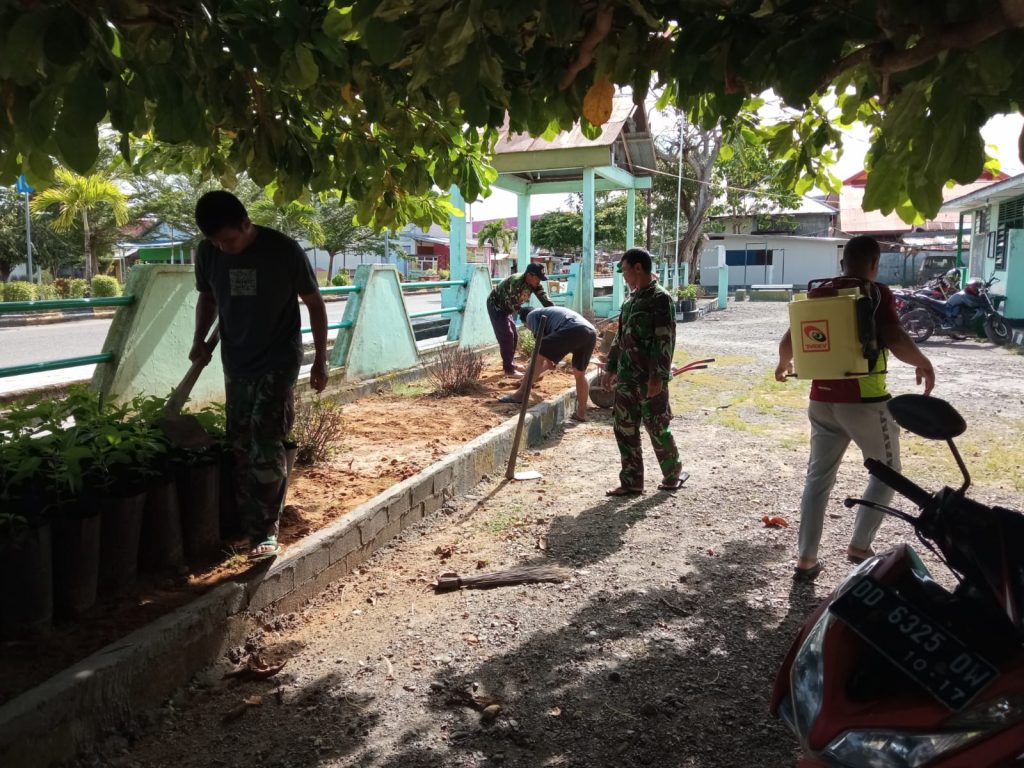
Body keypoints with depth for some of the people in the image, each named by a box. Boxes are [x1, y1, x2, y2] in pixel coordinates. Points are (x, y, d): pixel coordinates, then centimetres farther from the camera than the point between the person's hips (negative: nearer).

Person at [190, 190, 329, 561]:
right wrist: (200, 339, -1)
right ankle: (250, 527, 23)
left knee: (266, 442, -12)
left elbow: (314, 303, -5)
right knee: (241, 446, 9)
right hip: (236, 364, 5)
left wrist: (321, 360, -5)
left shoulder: (284, 250, -16)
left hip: (278, 363, -4)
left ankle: (267, 532, -1)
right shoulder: (207, 253, -4)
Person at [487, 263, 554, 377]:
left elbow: (545, 300, -15)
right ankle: (509, 369, -8)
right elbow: (514, 305, -37)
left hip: (507, 307, 8)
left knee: (514, 335, 12)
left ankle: (510, 363, 27)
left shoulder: (535, 285, -12)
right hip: (496, 305, -8)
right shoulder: (516, 282, -36)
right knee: (506, 335, -12)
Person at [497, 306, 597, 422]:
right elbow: (552, 344, 47)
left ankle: (521, 394, 1)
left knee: (537, 356, 1)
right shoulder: (551, 313, 43)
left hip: (573, 330, -8)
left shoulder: (532, 315, 21)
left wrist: (548, 361, 17)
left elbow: (540, 339, 5)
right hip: (591, 332, 8)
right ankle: (581, 413, 24)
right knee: (580, 374, 19)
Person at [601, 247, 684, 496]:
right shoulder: (632, 298, 13)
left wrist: (657, 377, -21)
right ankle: (631, 482, 17)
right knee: (624, 429, 8)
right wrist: (611, 368, 19)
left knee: (657, 428, 4)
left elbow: (665, 341, -17)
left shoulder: (661, 299, -12)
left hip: (649, 379, -8)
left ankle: (673, 474, 24)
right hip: (627, 377, 8)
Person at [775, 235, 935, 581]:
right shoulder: (876, 293, -8)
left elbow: (788, 341, 10)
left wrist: (783, 365, 30)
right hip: (865, 400, -5)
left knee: (818, 477, 12)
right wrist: (924, 364, -1)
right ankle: (859, 546, 13)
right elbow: (896, 341, -19)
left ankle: (806, 559, 12)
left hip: (822, 400, 5)